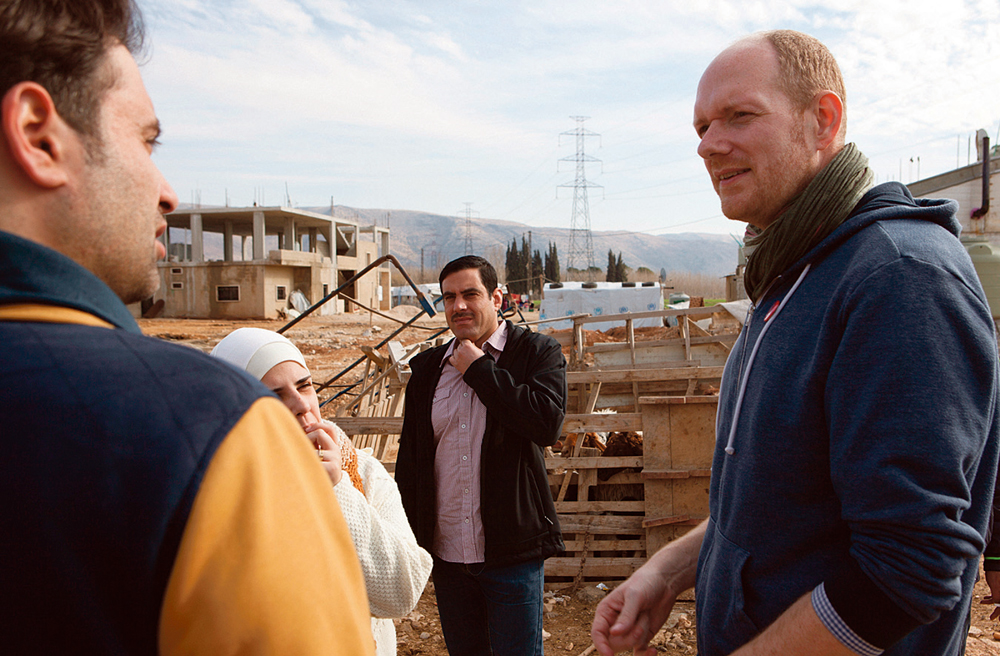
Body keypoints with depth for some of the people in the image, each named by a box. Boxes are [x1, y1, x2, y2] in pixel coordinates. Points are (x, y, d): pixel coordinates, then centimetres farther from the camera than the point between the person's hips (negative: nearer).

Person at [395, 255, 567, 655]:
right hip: (445, 552, 5)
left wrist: (479, 369, -15)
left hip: (511, 553, -4)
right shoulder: (427, 368, 8)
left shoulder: (536, 353, -4)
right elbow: (409, 458, 13)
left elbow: (548, 422, -23)